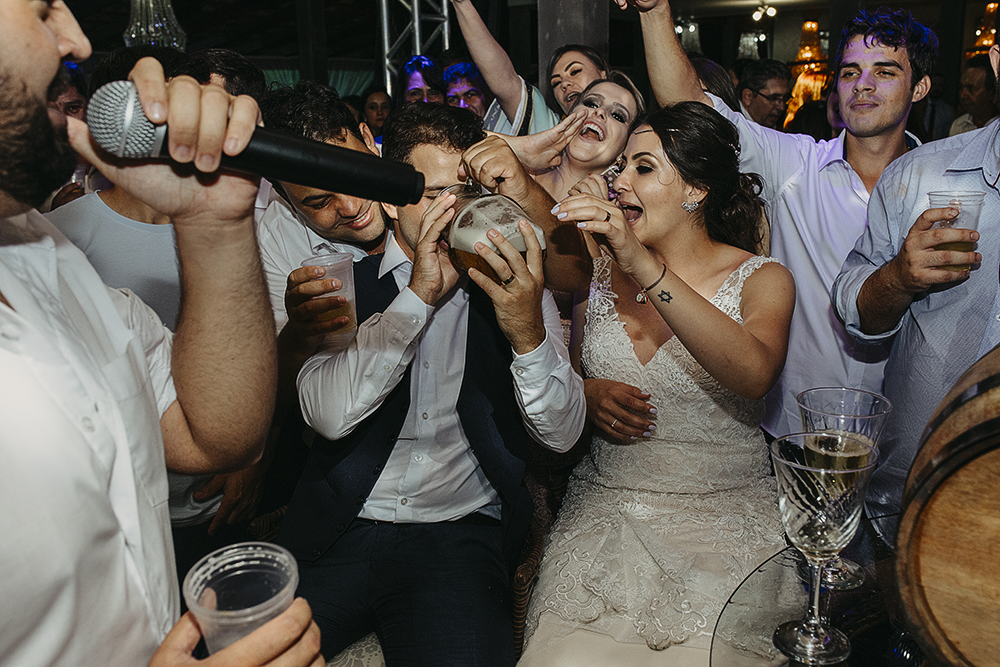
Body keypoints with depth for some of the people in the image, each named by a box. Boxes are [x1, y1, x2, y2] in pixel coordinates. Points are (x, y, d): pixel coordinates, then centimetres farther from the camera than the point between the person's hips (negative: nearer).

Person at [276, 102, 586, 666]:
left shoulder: (513, 289, 7)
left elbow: (563, 434, -2)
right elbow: (330, 416, -12)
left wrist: (529, 332, -21)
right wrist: (418, 296, -17)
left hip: (461, 534, 0)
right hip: (339, 532, 1)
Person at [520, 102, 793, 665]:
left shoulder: (763, 280, 0)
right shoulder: (600, 266, 7)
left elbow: (755, 374, -23)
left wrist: (646, 268, -30)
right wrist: (585, 394, -7)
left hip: (724, 512, -1)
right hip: (606, 504, 2)